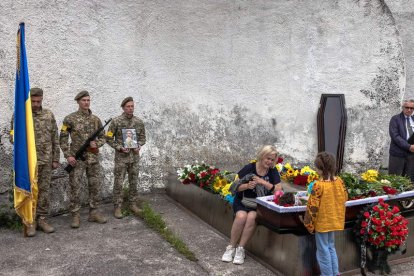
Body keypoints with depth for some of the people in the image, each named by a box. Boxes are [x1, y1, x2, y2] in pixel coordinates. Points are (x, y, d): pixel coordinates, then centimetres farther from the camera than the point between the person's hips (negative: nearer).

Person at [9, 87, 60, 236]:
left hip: (46, 160, 2)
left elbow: (55, 139, 8)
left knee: (44, 190, 8)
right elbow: (12, 137, 1)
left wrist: (55, 159, 5)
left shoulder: (49, 115, 6)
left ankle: (43, 219, 18)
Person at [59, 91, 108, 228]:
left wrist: (96, 144, -8)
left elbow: (102, 137, 14)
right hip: (77, 159, -4)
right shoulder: (70, 119, -3)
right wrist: (68, 155, -11)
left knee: (95, 186, 7)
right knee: (75, 187, -1)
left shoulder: (96, 119, 8)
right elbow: (63, 138, -3)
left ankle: (94, 212, 19)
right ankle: (75, 215, 9)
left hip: (93, 158, 4)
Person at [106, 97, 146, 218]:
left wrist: (138, 146, -7)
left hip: (135, 157, 4)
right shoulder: (116, 121, -7)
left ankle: (133, 204, 22)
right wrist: (120, 147, -14)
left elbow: (142, 138, 12)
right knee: (118, 183, 1)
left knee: (133, 182, 10)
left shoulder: (139, 122, 3)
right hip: (121, 157, -3)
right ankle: (117, 207, 9)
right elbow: (109, 139, -3)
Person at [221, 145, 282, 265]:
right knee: (241, 216, -31)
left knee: (251, 217, -31)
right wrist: (247, 186, -24)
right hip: (243, 201, -1)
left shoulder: (273, 172, 2)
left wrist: (263, 182, -19)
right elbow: (236, 187, -4)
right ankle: (231, 247, -11)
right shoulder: (249, 168, -5)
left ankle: (240, 249, -15)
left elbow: (278, 190, -7)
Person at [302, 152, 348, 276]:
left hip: (322, 222, -7)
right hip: (334, 220, 7)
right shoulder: (339, 181, -5)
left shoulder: (318, 185, -24)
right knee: (331, 247, 23)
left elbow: (313, 206, -20)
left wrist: (309, 223, -9)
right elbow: (345, 198, 9)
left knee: (323, 250, 8)